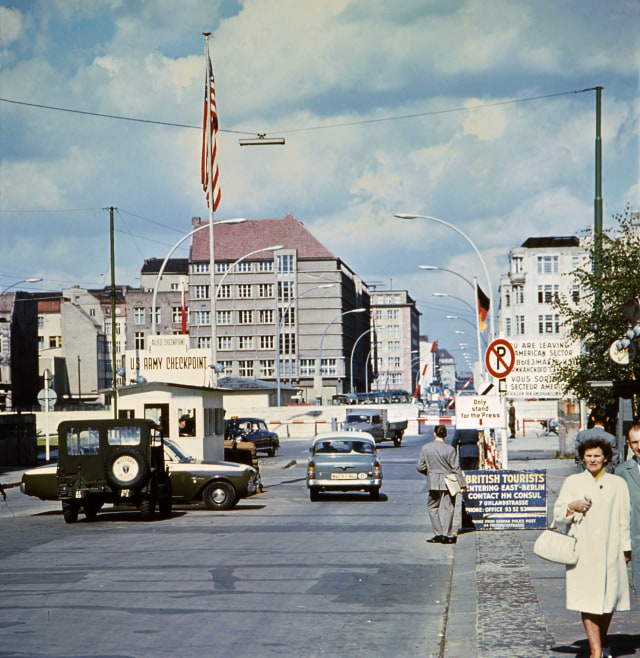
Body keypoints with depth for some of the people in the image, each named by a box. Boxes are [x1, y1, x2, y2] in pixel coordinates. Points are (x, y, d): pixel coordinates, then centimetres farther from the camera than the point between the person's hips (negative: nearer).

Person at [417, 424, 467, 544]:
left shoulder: (426, 448, -4)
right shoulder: (450, 449, -10)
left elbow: (420, 467, 0)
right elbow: (455, 468, -8)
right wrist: (462, 484, -1)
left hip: (433, 482, 1)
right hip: (449, 482, -1)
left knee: (432, 508, 15)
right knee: (448, 508, 6)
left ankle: (438, 534, 8)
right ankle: (446, 535, 3)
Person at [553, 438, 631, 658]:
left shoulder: (618, 484, 8)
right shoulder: (572, 483, 7)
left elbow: (624, 519, 10)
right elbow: (558, 517, 8)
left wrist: (626, 547, 7)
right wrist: (572, 507, -11)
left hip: (610, 551, 1)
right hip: (583, 550, -1)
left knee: (609, 597, 7)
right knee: (587, 599, -9)